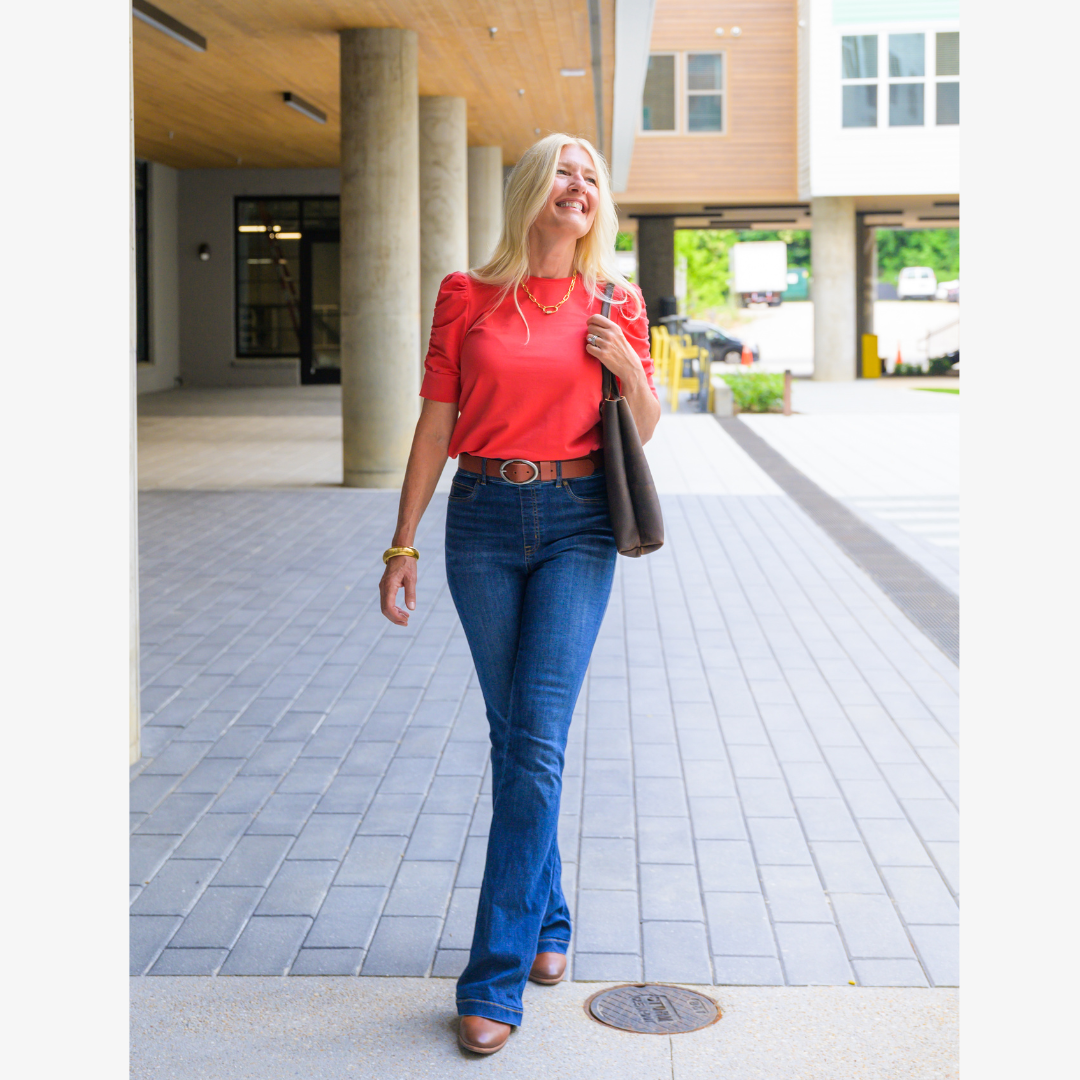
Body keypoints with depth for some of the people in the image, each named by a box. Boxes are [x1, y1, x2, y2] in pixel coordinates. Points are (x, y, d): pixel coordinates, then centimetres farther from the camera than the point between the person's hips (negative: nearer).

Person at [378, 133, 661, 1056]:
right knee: (514, 736, 8)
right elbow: (435, 426, 5)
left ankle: (497, 978, -7)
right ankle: (547, 921, 29)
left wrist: (626, 366, -8)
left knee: (538, 739, -11)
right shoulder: (468, 297, 4)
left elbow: (645, 428, 13)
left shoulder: (617, 303, 5)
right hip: (484, 519, 1)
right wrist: (402, 546, 2)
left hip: (576, 523, -1)